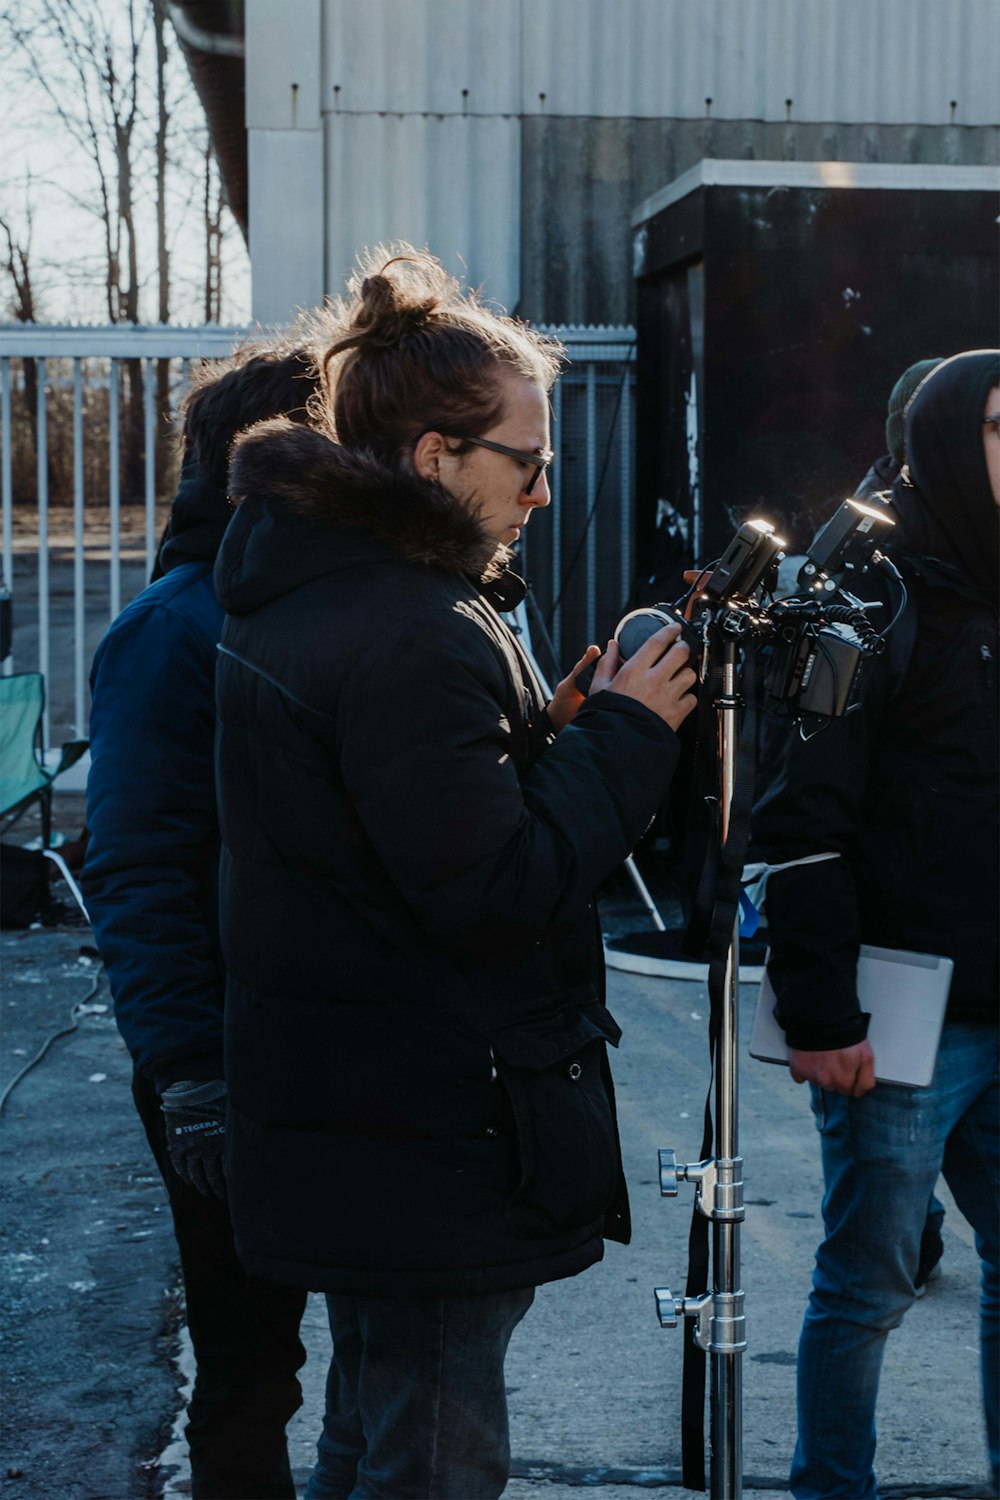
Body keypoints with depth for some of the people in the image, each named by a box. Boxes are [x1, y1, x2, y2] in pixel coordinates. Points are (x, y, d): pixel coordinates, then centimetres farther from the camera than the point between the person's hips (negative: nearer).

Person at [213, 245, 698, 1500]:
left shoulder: (309, 590, 10)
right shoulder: (412, 638, -23)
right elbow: (495, 891, -25)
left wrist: (549, 732, 3)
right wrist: (618, 736, -15)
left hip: (340, 1125, 10)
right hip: (427, 1147, -10)